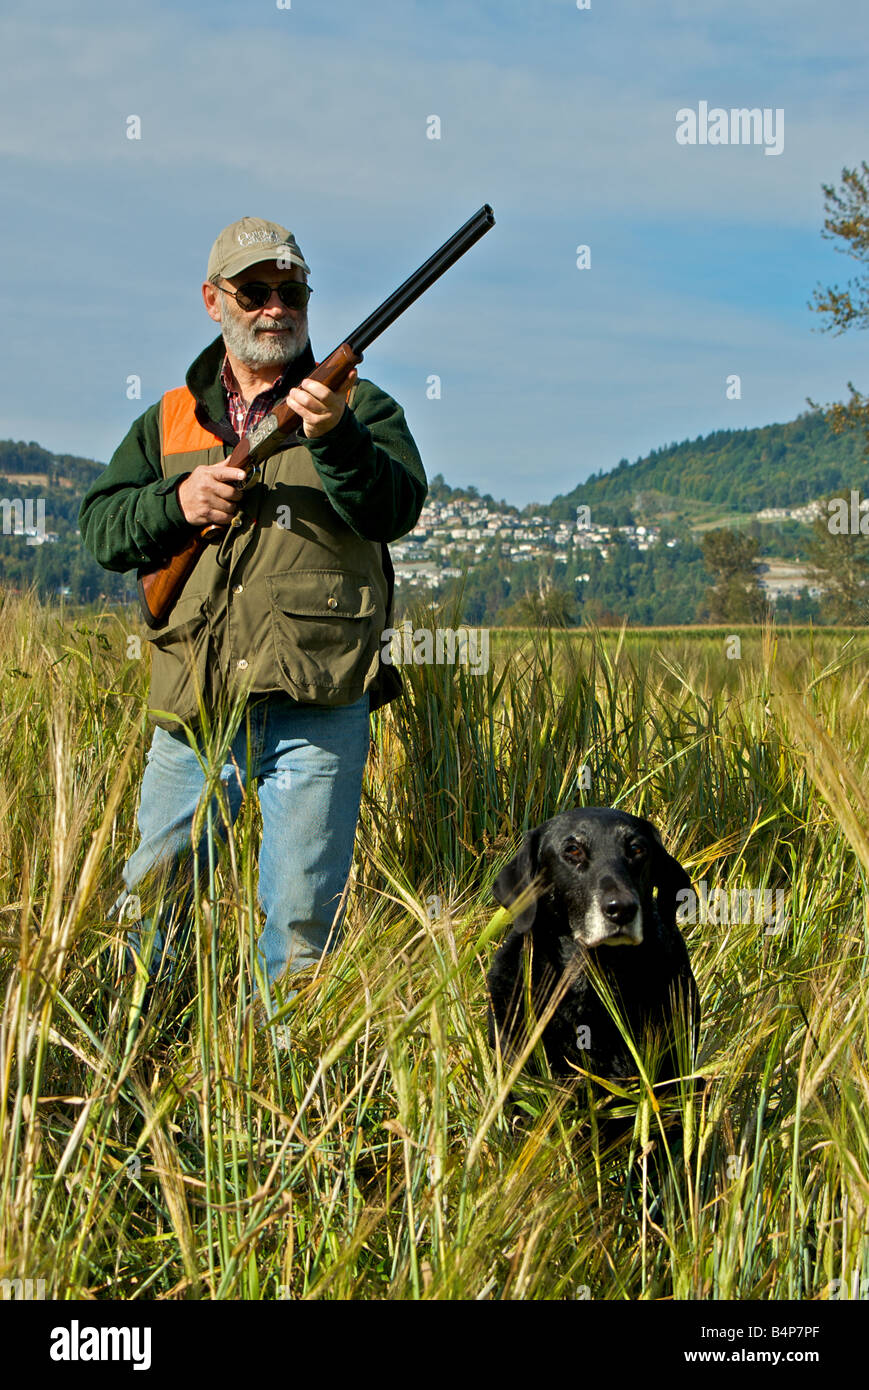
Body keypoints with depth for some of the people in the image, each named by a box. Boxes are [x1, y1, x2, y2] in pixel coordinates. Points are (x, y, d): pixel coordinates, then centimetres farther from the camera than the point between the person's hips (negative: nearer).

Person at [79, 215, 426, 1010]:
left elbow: (397, 511, -7)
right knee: (144, 911, 5)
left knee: (303, 920, 1)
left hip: (316, 712, -2)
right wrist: (176, 503, -8)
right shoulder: (169, 420, 18)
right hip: (195, 712, 3)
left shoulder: (358, 407, 9)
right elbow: (101, 527, 11)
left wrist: (334, 437, -24)